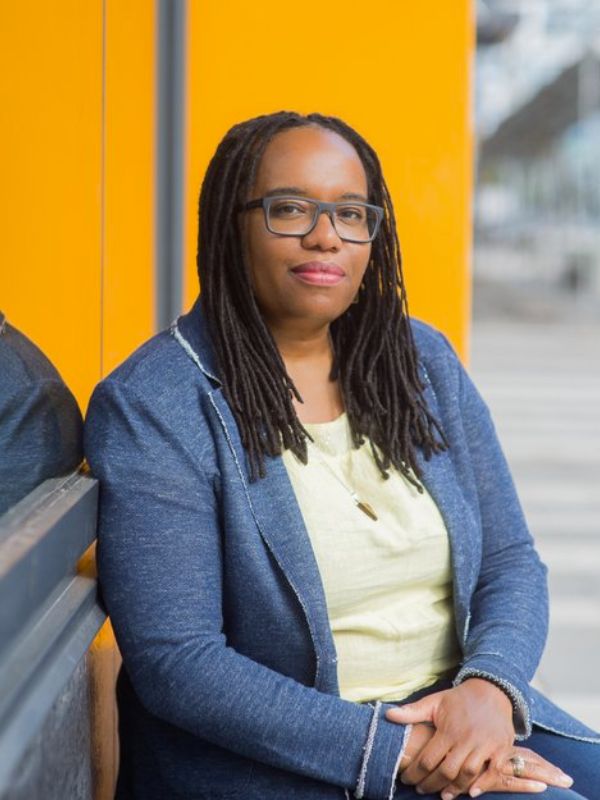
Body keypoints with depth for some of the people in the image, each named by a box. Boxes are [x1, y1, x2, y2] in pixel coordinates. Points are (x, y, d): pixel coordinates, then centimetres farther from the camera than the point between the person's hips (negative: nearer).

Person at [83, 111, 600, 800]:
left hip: (461, 713, 6)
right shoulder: (149, 407, -10)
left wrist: (491, 689, -14)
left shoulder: (423, 362, 7)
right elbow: (175, 662, -16)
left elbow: (510, 563, 8)